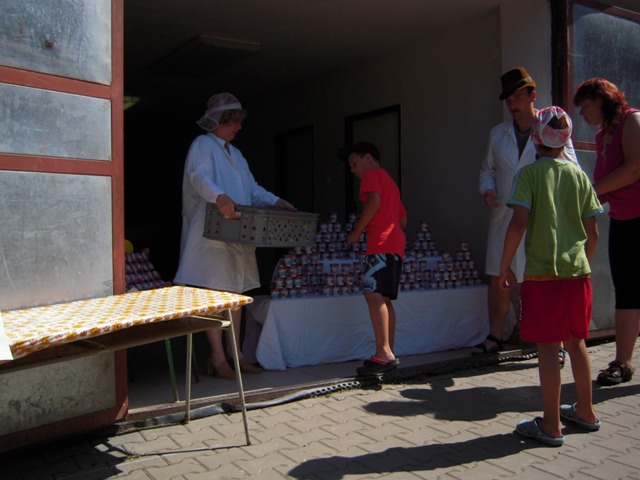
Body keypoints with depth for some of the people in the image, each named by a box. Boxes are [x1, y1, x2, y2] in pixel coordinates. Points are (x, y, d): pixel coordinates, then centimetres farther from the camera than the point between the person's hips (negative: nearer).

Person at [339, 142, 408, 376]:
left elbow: (374, 202, -16)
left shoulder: (371, 174, 4)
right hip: (396, 243, 10)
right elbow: (403, 220, 30)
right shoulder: (389, 181, 30)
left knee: (373, 293, -19)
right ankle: (389, 354, 9)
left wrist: (357, 231, -9)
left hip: (382, 243, -10)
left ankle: (383, 353, -27)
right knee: (383, 299, 9)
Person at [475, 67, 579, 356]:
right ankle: (494, 337, 20)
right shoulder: (498, 133, 13)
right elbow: (488, 169, 22)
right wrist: (487, 188, 1)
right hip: (504, 217, 4)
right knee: (497, 278, 7)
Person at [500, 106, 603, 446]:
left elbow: (519, 222, -15)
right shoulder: (578, 175, 8)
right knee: (576, 341, 18)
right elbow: (592, 231, 9)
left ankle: (551, 425, 8)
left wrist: (504, 265, -7)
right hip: (577, 271, 5)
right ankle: (585, 411, 32)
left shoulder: (529, 173, -6)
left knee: (547, 346, 1)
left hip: (543, 272, -5)